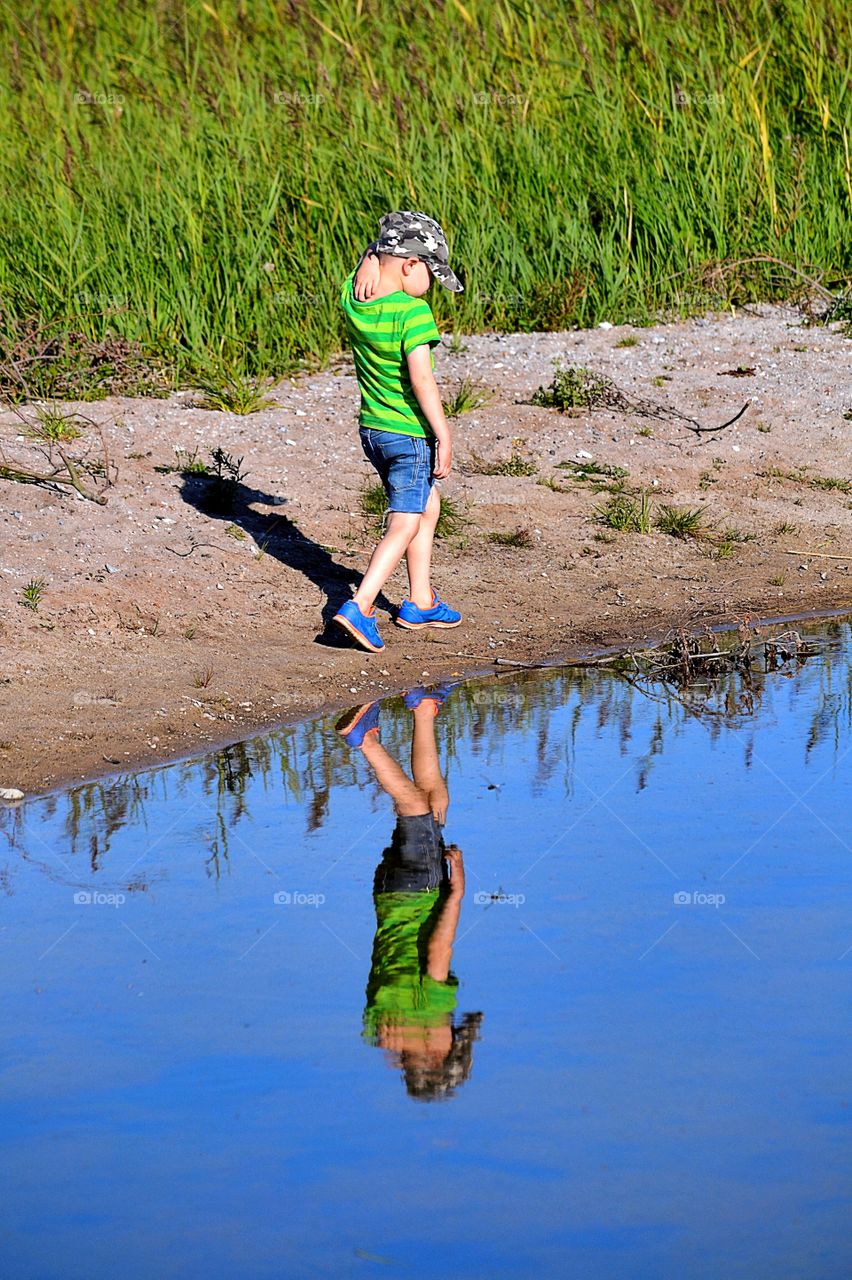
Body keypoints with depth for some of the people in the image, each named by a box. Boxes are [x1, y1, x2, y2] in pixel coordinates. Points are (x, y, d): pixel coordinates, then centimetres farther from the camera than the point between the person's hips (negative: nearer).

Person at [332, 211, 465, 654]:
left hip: (371, 430, 8)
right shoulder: (413, 312, -23)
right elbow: (421, 380, -24)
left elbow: (375, 253, 16)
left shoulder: (352, 297, -3)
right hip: (410, 434, -8)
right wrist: (444, 436, -18)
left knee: (428, 505, 25)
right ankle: (359, 606, -14)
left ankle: (421, 603, 30)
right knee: (404, 527, 0)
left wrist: (370, 260, -8)